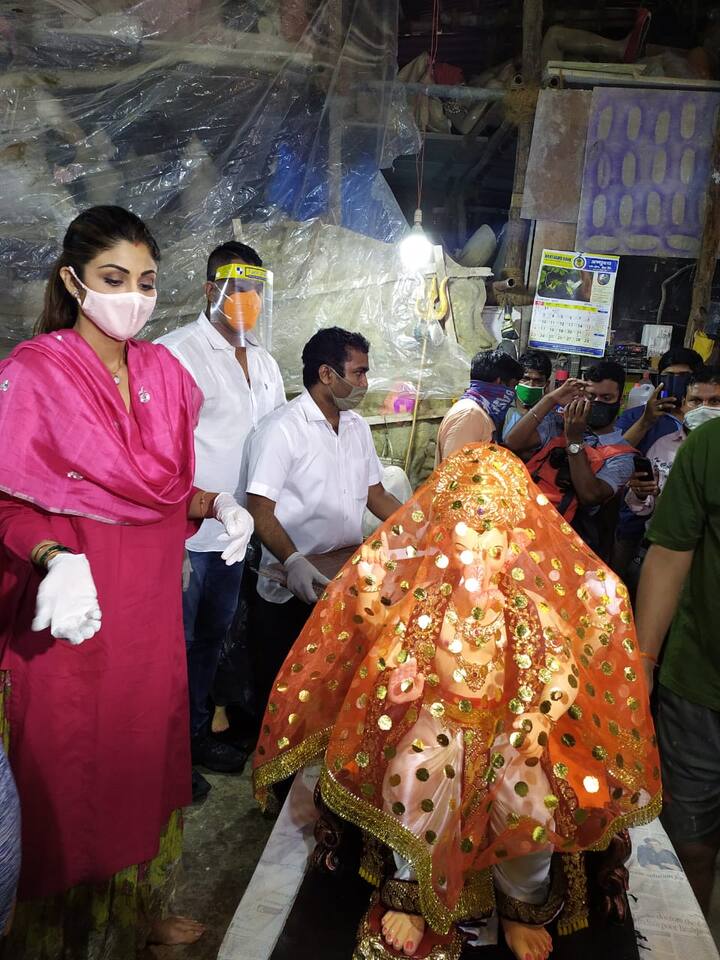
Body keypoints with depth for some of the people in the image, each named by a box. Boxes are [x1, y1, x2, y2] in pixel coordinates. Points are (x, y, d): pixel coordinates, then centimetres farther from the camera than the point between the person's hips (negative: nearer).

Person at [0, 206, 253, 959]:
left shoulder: (162, 370, 5)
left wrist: (216, 506, -6)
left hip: (151, 599, 6)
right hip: (73, 611, -5)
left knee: (148, 752, 19)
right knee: (73, 775, 8)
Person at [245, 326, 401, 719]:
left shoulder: (357, 426, 9)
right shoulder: (282, 428, -15)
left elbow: (376, 496, 14)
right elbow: (260, 511, -19)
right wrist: (294, 561, -34)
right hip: (291, 591, -6)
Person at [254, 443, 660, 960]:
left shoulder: (528, 603, -8)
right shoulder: (429, 592, -7)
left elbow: (562, 668, -7)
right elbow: (383, 640, -1)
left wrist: (542, 715, -19)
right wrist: (370, 591, -17)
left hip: (507, 720, 1)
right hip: (438, 714, 0)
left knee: (535, 805, -17)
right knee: (413, 778, -25)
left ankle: (522, 910, 18)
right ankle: (410, 896, 6)